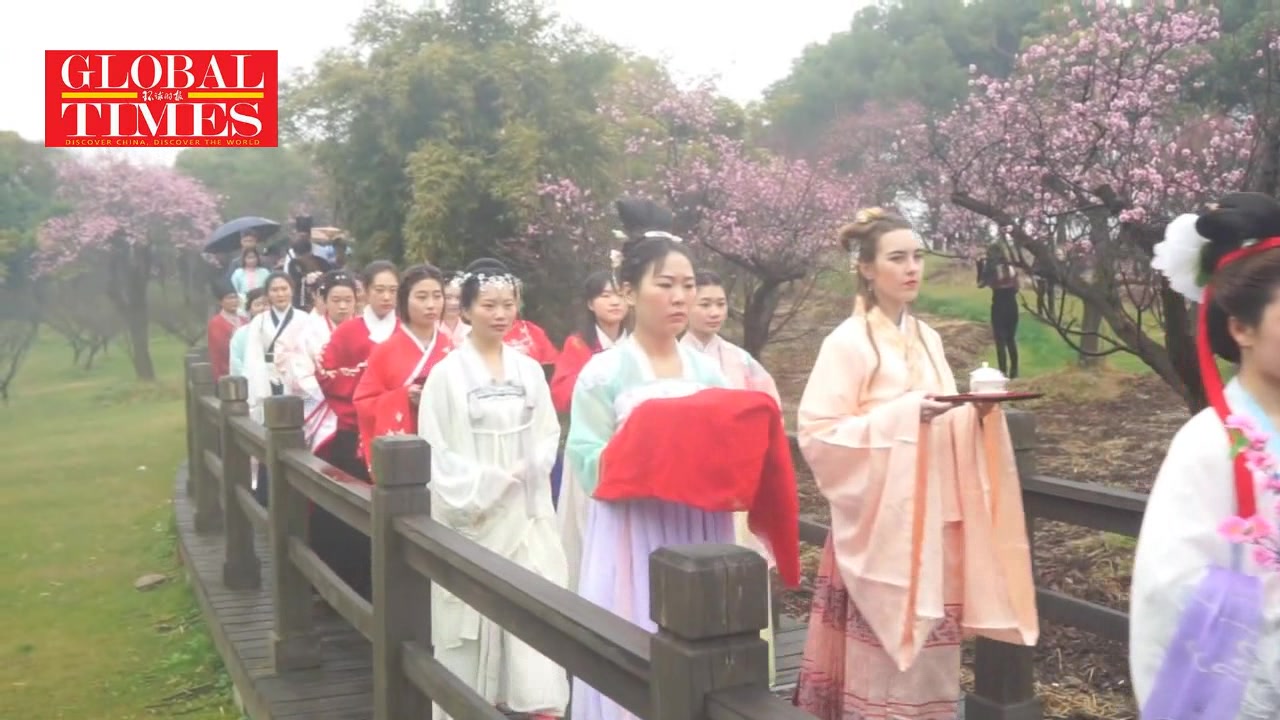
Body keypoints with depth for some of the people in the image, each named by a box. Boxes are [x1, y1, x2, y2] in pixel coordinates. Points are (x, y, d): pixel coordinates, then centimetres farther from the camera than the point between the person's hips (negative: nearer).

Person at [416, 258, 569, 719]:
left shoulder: (529, 369, 6)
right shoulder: (447, 373, -5)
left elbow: (548, 433, 8)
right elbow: (436, 448, -7)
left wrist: (523, 471, -9)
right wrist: (483, 486, -13)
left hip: (525, 509, 3)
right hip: (469, 513, -3)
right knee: (473, 609, 1)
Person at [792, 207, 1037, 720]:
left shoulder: (928, 339, 11)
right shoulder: (847, 343, -10)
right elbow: (815, 434, -16)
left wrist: (977, 413, -2)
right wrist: (902, 413, -22)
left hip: (932, 523, 6)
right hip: (879, 526, -6)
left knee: (930, 660, 10)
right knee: (880, 664, -2)